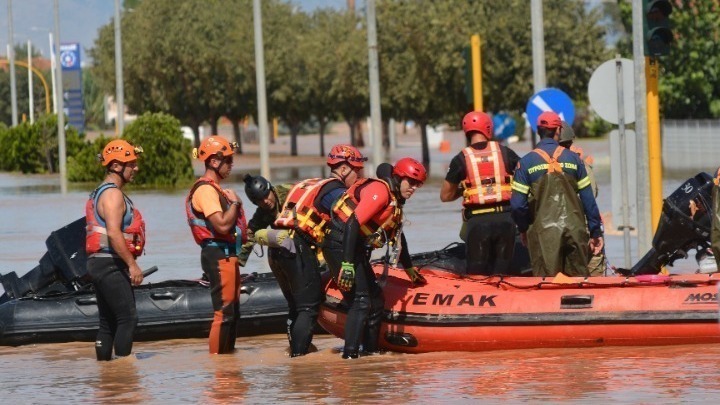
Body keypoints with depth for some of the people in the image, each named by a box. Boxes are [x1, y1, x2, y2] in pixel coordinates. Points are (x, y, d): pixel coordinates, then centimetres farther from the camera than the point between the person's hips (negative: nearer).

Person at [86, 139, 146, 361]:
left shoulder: (101, 193, 20)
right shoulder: (113, 194, -13)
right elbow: (113, 233, -23)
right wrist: (132, 264, -23)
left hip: (98, 263, 10)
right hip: (110, 264, -10)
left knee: (108, 322, 12)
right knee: (128, 318, -11)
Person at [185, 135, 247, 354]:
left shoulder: (214, 189, 19)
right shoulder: (206, 190, -15)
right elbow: (222, 224, -24)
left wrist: (242, 234, 10)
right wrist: (234, 203, -11)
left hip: (227, 255, 11)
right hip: (218, 255, -11)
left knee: (232, 311, 15)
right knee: (224, 312, -11)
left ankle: (227, 354, 21)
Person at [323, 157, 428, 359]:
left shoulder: (396, 200, 17)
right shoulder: (380, 191, -14)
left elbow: (397, 235, 31)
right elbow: (353, 223, -24)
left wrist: (410, 269, 38)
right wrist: (347, 264, -28)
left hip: (357, 251, 11)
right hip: (341, 246, -11)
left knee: (376, 300, 14)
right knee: (361, 300, -17)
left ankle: (370, 349, 21)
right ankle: (350, 353, -21)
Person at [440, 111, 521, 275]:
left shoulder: (461, 159, 0)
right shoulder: (504, 152, 4)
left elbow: (445, 196, 6)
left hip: (478, 220, -2)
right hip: (505, 218, 2)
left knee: (477, 273, 4)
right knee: (501, 270, 9)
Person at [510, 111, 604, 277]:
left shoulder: (526, 162, -1)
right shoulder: (573, 159, 3)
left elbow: (517, 204, -5)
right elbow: (588, 199, 3)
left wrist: (523, 229, 12)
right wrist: (596, 232, 9)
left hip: (543, 232, -1)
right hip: (574, 230, 1)